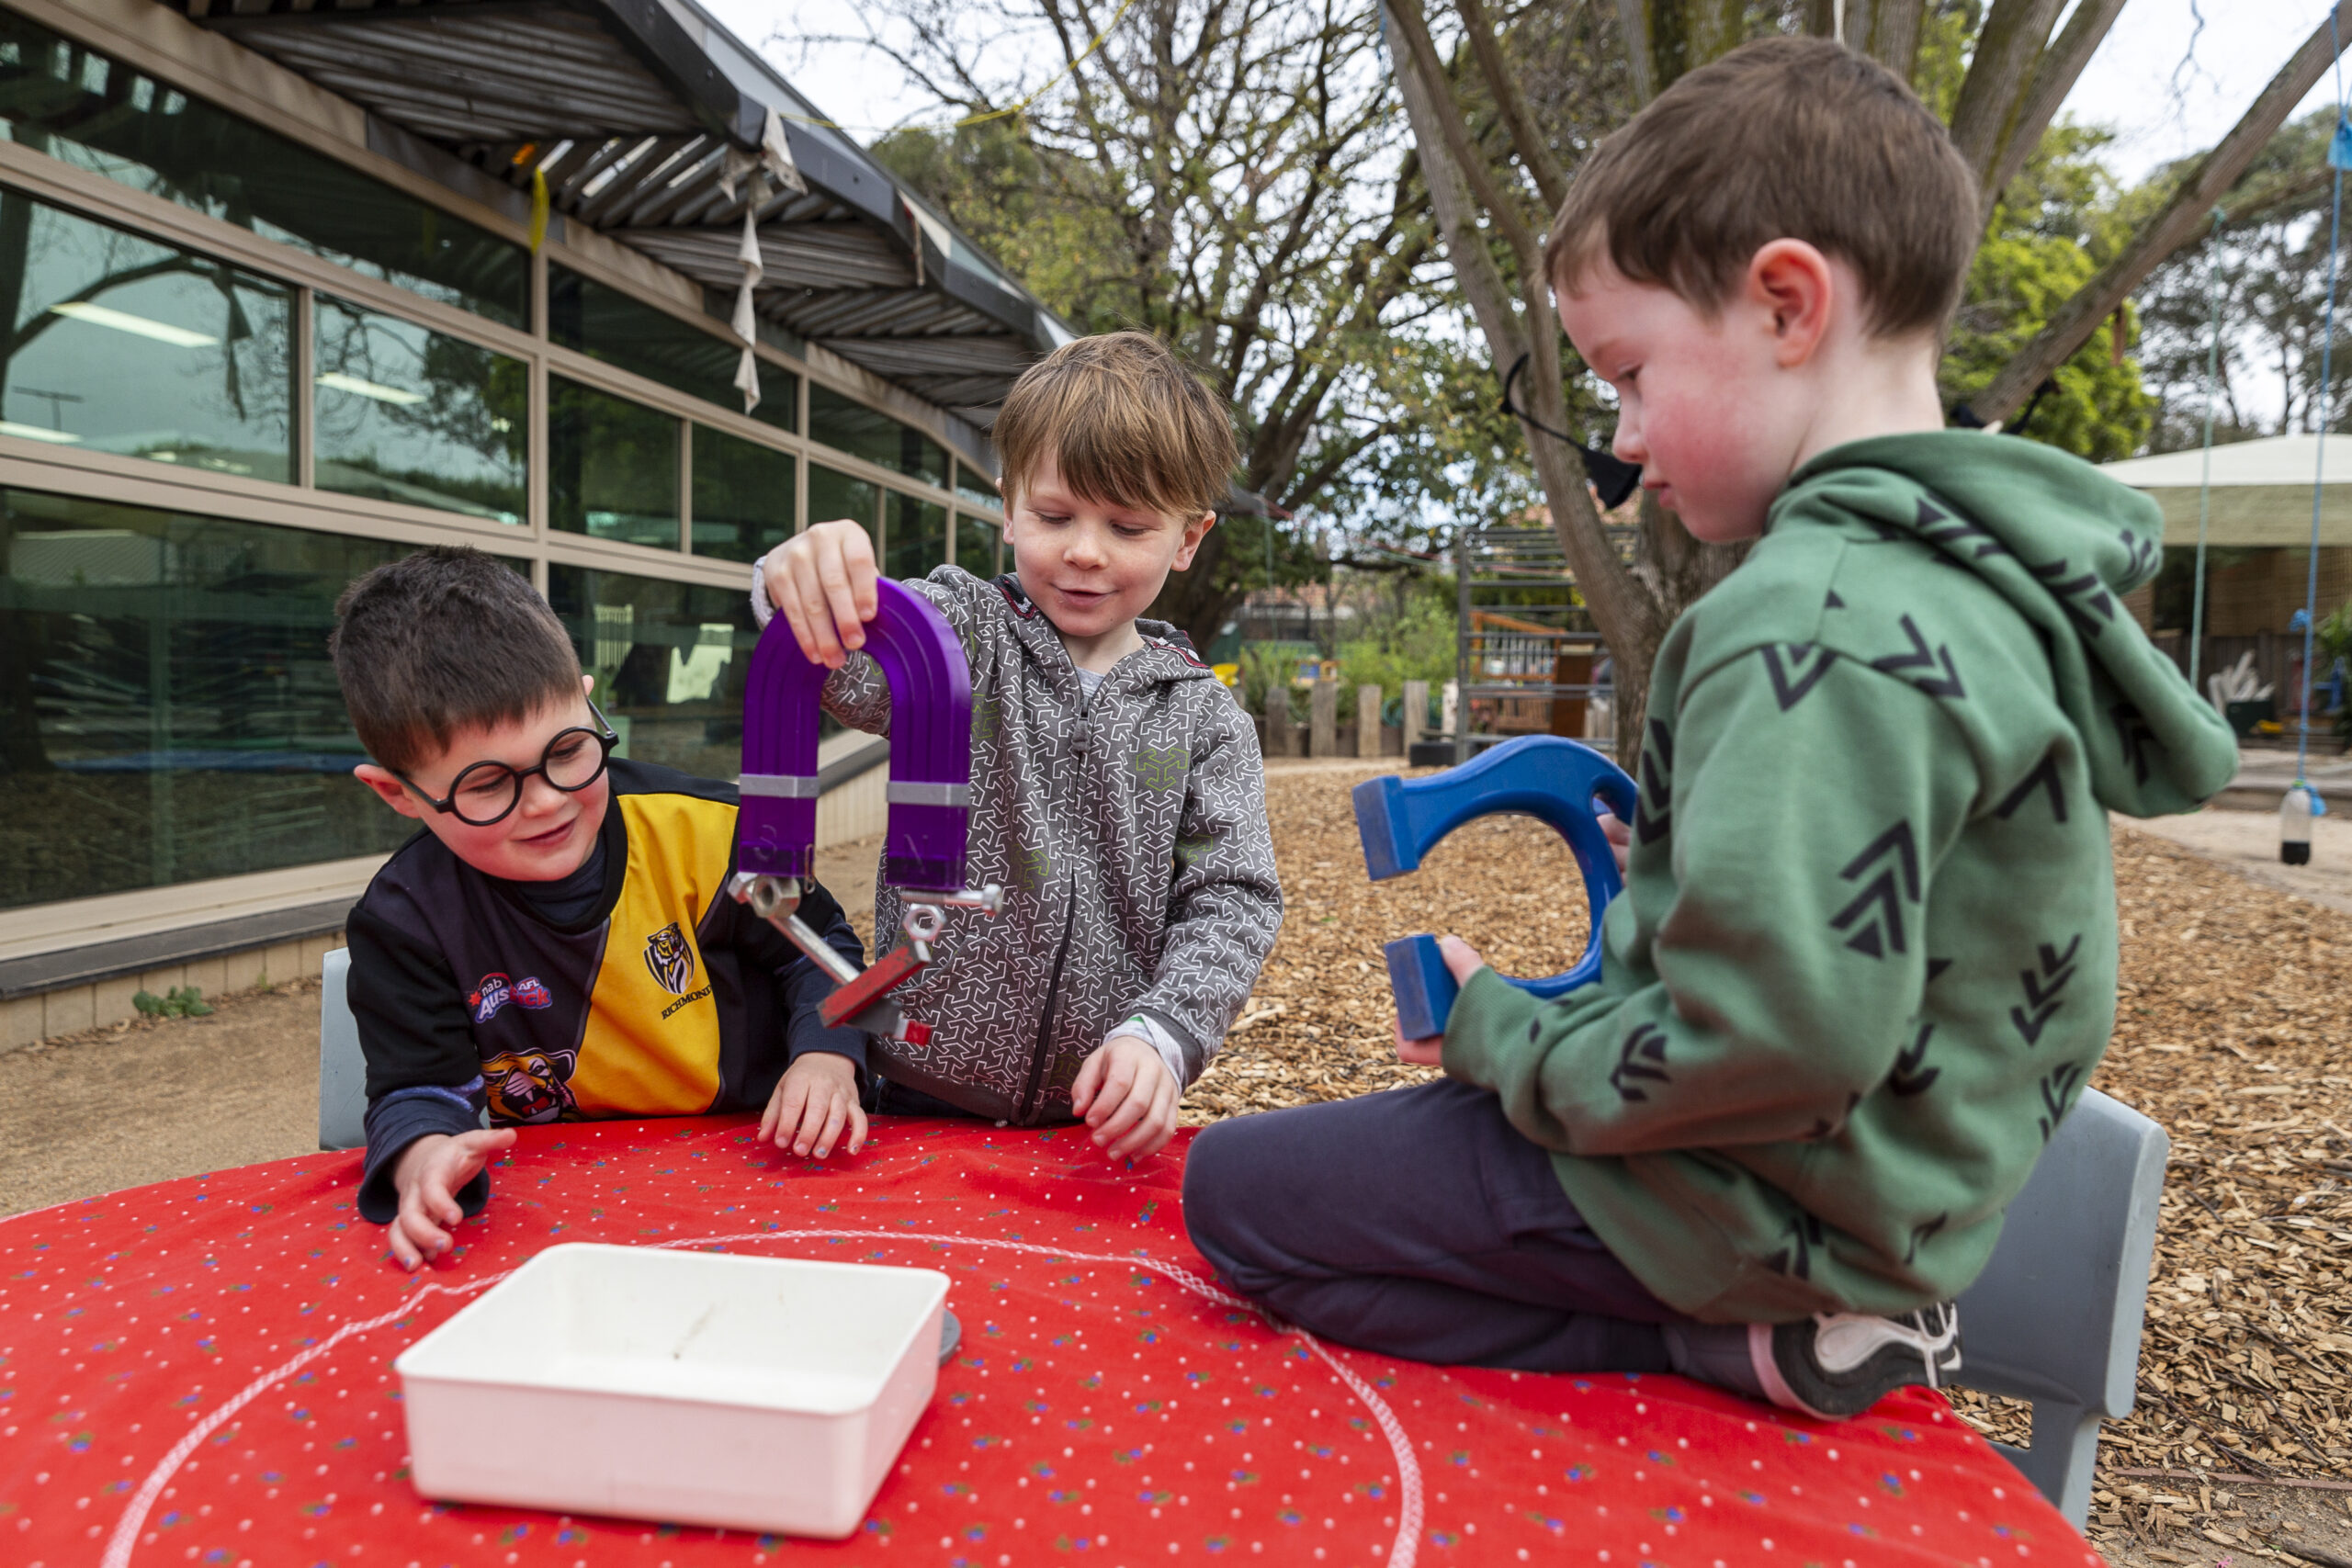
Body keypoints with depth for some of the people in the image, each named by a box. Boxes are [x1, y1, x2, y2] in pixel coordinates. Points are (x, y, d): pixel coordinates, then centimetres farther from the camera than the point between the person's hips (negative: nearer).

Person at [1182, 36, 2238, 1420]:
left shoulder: (1820, 619, -28)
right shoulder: (1991, 573, 4)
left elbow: (1770, 1043, -32)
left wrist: (1498, 1037, -16)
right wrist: (1667, 854, 11)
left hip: (1766, 1211, -10)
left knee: (1232, 1187, -2)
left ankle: (1739, 1347, -5)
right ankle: (1793, 1319, 14)